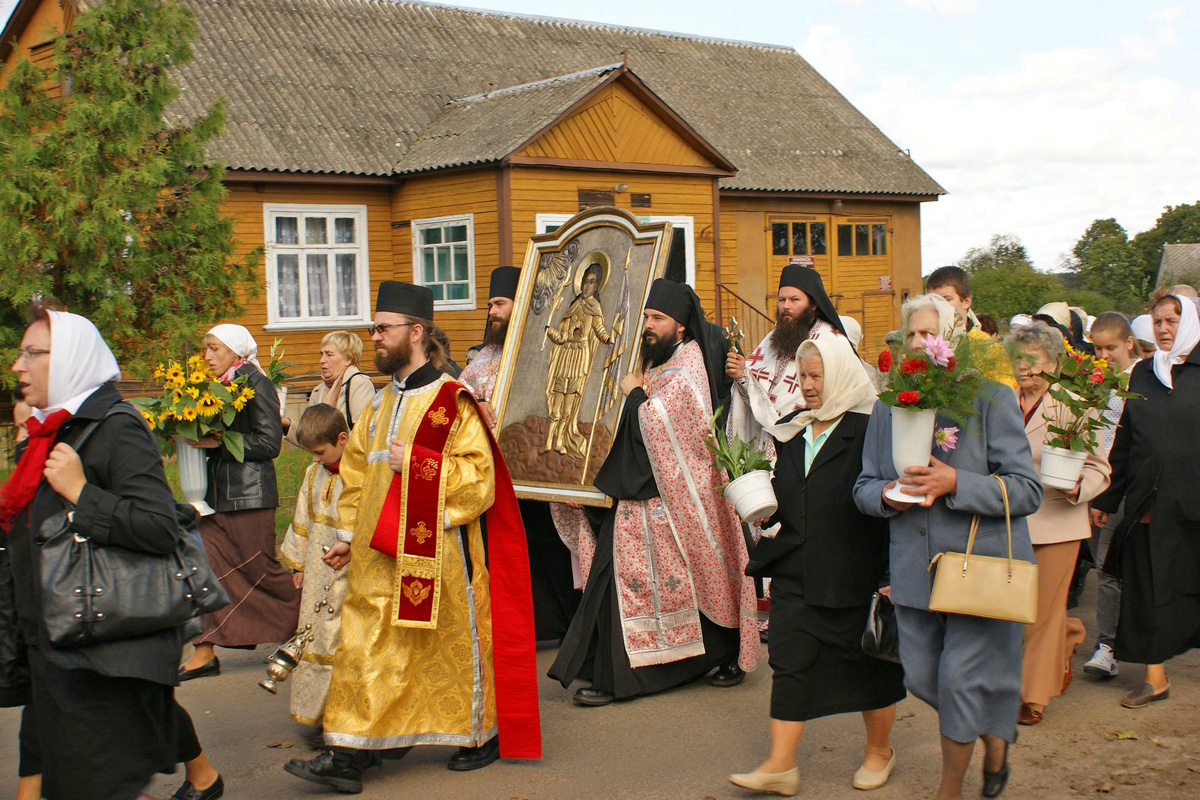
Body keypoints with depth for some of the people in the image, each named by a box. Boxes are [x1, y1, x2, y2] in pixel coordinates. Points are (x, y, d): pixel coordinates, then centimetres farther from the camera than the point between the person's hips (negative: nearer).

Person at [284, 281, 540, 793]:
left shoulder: (451, 401, -9)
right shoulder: (381, 403, 13)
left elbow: (478, 473, -14)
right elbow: (357, 474, 20)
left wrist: (415, 464, -19)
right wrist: (348, 535, 15)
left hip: (435, 552, -6)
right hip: (379, 557, 7)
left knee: (453, 646, 7)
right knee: (365, 652, 3)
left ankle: (484, 732, 27)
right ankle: (350, 755, 7)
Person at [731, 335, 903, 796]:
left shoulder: (870, 431, -10)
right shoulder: (789, 431, 9)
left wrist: (889, 576, -14)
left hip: (854, 576, -5)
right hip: (794, 574, 5)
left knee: (868, 663, 11)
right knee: (789, 663, 2)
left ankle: (879, 751, 31)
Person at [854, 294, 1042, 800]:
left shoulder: (989, 397, -7)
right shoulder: (889, 406, 8)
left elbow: (1027, 490, -10)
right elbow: (864, 486, 12)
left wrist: (956, 483, -23)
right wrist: (888, 494, -12)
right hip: (914, 565, 5)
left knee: (961, 678, -3)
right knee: (921, 677, 11)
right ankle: (992, 735, 42)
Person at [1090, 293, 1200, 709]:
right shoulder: (1143, 372, 11)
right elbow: (1125, 439, 13)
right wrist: (1106, 497, 12)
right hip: (1148, 503, 4)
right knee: (1146, 591, 6)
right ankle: (1155, 677, 18)